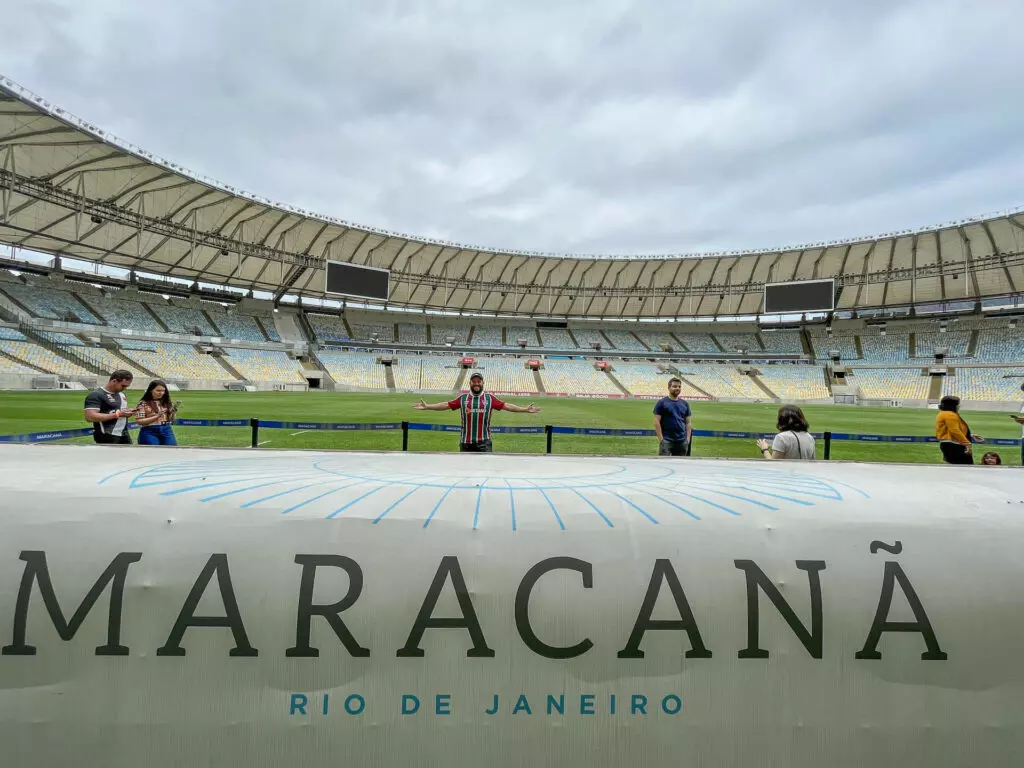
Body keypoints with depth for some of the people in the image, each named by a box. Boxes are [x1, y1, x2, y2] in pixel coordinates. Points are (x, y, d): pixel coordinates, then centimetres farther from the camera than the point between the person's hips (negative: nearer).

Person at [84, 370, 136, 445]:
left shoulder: (121, 394, 15)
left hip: (124, 434, 8)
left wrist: (128, 412, 2)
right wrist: (117, 414, -22)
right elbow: (90, 417, -22)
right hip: (107, 436, -8)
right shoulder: (96, 395, -11)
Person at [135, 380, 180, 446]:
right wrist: (157, 416, -19)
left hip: (166, 431, 4)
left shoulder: (165, 402, 8)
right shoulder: (143, 403, -4)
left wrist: (173, 412, -11)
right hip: (149, 433, -3)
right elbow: (139, 421, -9)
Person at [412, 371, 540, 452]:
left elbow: (506, 406, 2)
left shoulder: (490, 398, 5)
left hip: (484, 441, -1)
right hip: (466, 441, 1)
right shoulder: (462, 398, 6)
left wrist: (525, 409, -4)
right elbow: (446, 405, 6)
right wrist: (427, 407, 2)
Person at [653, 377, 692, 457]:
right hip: (666, 441, -5)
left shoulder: (685, 404, 12)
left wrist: (688, 438, 3)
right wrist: (661, 439, -12)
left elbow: (688, 422, 14)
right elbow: (657, 422, -6)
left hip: (682, 441, 5)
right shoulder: (662, 403, -2)